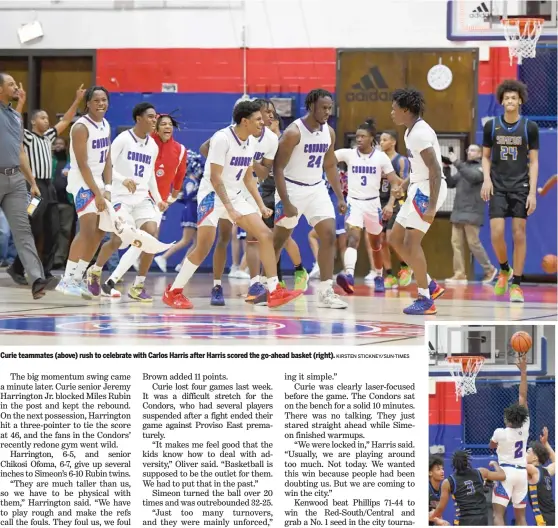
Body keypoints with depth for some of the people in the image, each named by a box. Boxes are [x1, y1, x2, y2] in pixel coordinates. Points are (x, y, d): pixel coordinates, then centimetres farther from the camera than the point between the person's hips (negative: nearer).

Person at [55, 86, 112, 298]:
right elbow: (82, 164, -19)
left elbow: (107, 160, 9)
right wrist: (97, 193, -20)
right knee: (87, 230, -17)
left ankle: (78, 277, 15)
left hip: (98, 182, 9)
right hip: (82, 183, -9)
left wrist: (107, 189, -1)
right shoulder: (81, 128, -17)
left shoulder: (106, 126, 9)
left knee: (99, 232, 8)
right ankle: (67, 280, -16)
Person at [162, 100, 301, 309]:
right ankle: (173, 291, 2)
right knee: (205, 245, -13)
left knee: (265, 235, -4)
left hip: (235, 197, 8)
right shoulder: (222, 139, -19)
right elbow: (215, 177, -22)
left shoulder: (251, 142, 5)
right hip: (213, 196, -7)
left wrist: (261, 205, 9)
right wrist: (229, 208, -27)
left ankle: (274, 291, -4)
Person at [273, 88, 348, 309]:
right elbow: (278, 168, -17)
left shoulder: (329, 132, 2)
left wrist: (340, 197, 9)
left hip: (317, 189, 6)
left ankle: (326, 292, -7)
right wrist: (285, 202, -22)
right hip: (292, 189, -5)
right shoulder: (293, 132, -17)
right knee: (279, 239, 4)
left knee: (329, 235, -8)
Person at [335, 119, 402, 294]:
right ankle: (349, 276, -41)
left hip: (373, 203, 2)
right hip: (354, 202, -2)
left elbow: (394, 180, -1)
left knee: (375, 243, 18)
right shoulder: (348, 154, -2)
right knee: (353, 237, -25)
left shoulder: (381, 157, -2)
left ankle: (379, 277, 39)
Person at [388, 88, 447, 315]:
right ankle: (431, 285, 16)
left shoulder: (420, 133, -19)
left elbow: (435, 170, -23)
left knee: (411, 242, -12)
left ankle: (425, 301, -6)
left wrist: (432, 207, -27)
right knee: (395, 239, 12)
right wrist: (405, 185, 20)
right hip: (419, 188, 11)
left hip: (427, 190, -11)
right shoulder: (412, 131, 13)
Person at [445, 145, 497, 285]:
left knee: (473, 243, -7)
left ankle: (489, 270, 8)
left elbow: (472, 176, -21)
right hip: (458, 213, 7)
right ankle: (459, 275, -4)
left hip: (472, 214, -7)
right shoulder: (463, 168, 20)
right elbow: (449, 183, 18)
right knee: (456, 243, -2)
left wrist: (456, 163, -24)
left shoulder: (481, 169, -1)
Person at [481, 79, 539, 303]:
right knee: (497, 233, -10)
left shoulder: (529, 127, -2)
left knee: (519, 235, -2)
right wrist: (487, 178, -7)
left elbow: (533, 161, 0)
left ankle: (516, 285, 4)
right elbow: (486, 157, 10)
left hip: (520, 187, -1)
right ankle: (504, 270, 18)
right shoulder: (491, 126, 2)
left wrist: (533, 192, -7)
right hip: (498, 187, 1)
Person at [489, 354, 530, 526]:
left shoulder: (500, 433, -10)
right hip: (522, 473, 5)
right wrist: (523, 371, 3)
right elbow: (523, 396, 1)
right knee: (520, 516, 10)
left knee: (498, 514, -10)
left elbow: (492, 447, 13)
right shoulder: (525, 428, -1)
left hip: (506, 472, -5)